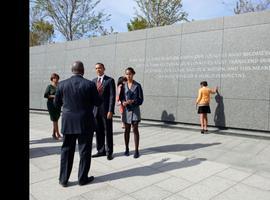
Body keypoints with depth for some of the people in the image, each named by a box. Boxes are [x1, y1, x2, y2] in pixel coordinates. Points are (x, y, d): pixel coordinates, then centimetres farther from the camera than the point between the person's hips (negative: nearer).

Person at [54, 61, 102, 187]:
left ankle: (63, 179, 21)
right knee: (85, 151, 10)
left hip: (68, 123, 3)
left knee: (66, 150, 14)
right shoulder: (90, 84, -11)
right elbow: (98, 102, -6)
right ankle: (82, 178, 20)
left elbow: (57, 103, 6)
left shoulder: (62, 84, -2)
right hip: (85, 123, -3)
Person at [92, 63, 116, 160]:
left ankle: (109, 152, 15)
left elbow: (112, 96, -9)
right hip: (96, 110, 5)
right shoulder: (94, 81, 12)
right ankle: (101, 150, 23)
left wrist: (110, 111, -15)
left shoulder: (110, 80, -3)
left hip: (106, 110, -5)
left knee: (108, 132, 4)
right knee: (98, 132, 10)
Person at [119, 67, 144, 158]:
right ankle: (127, 149, 23)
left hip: (135, 110, -2)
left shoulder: (137, 85, -3)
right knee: (127, 130, 10)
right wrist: (123, 102, -13)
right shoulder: (123, 85, 4)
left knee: (135, 129, -1)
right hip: (126, 110, 3)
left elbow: (141, 99, -3)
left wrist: (133, 101, -20)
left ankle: (136, 150, 6)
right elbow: (121, 97, 8)